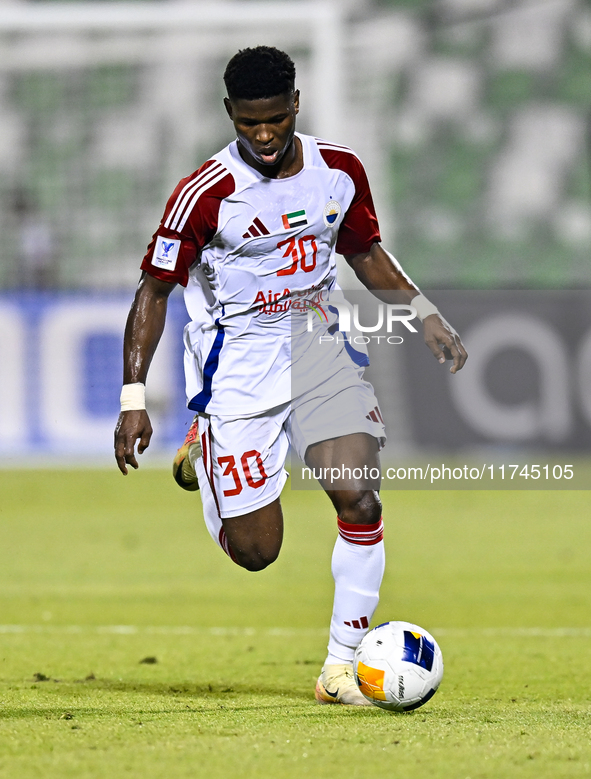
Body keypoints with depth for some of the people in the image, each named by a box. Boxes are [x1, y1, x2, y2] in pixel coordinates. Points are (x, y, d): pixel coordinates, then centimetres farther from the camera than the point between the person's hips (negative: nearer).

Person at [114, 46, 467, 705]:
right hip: (238, 362, -3)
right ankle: (202, 453, 30)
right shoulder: (206, 194, -15)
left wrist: (425, 313, 5)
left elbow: (365, 252, 17)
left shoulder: (340, 171, -2)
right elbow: (154, 289, -7)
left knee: (359, 499, -17)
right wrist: (133, 399, -11)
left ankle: (341, 667, -5)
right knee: (256, 552, -3)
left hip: (319, 348, 4)